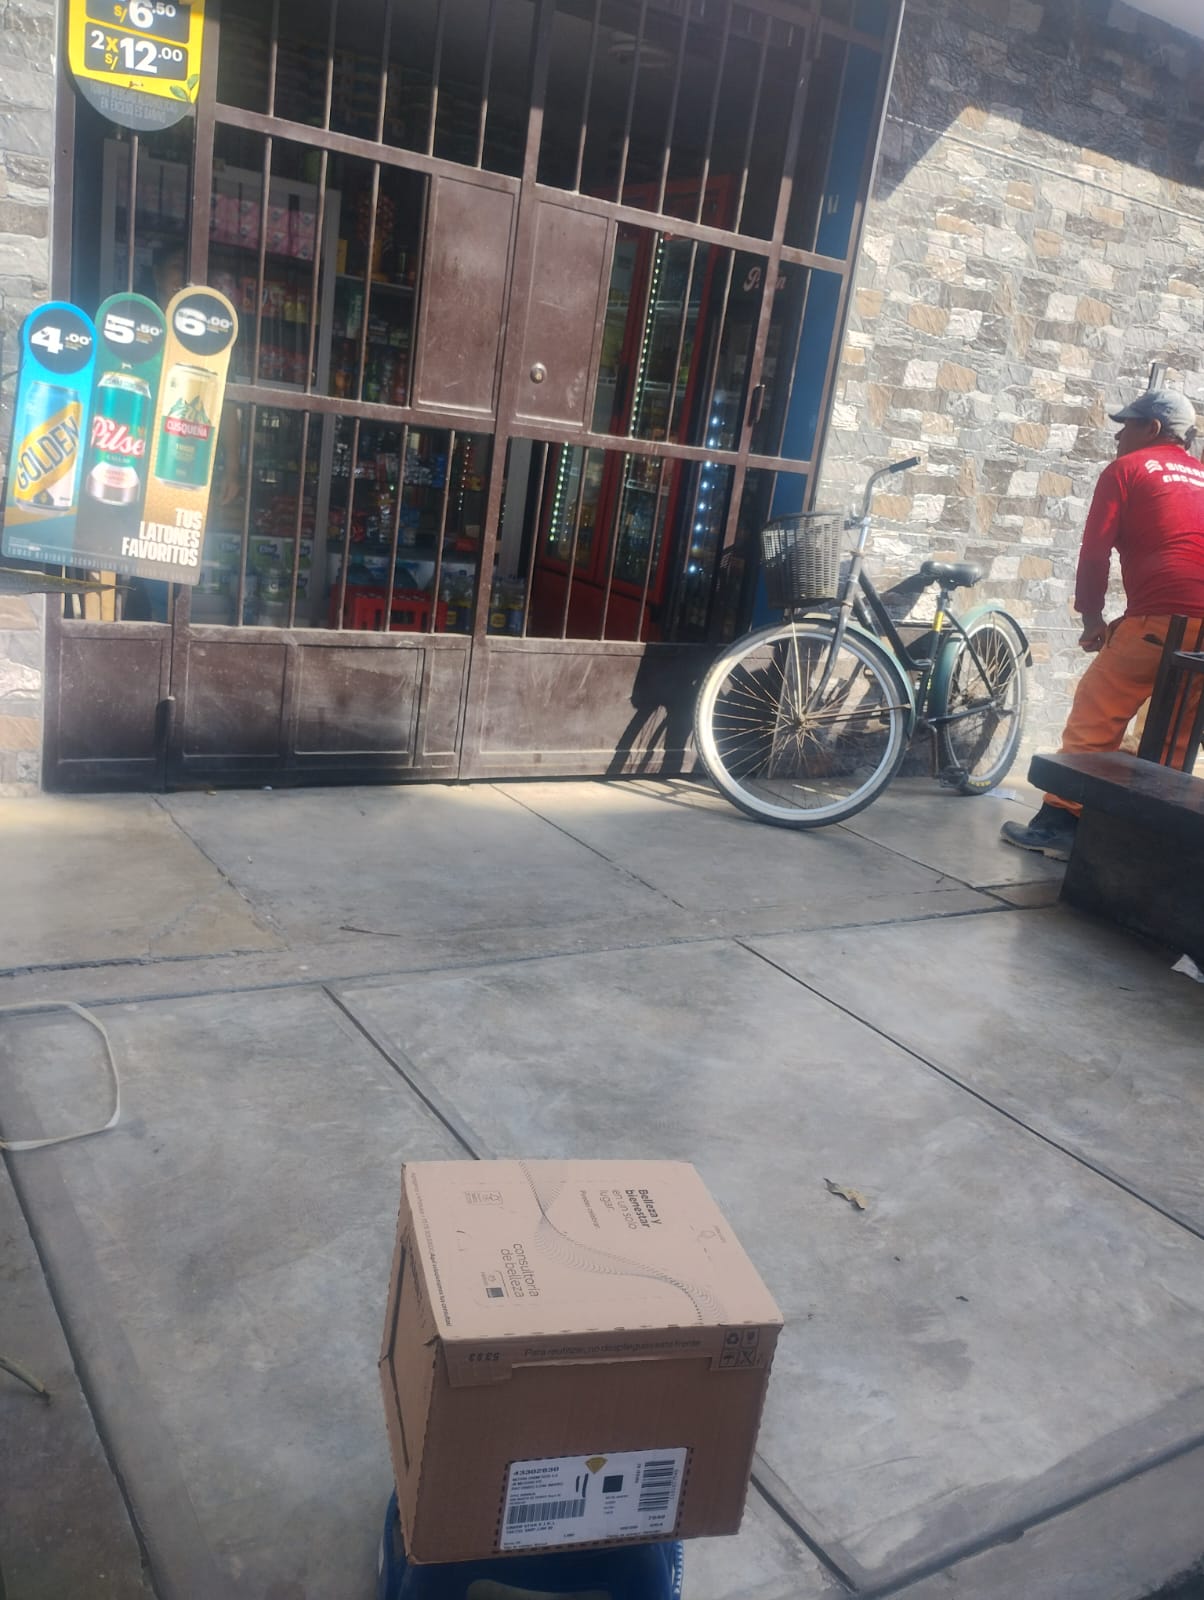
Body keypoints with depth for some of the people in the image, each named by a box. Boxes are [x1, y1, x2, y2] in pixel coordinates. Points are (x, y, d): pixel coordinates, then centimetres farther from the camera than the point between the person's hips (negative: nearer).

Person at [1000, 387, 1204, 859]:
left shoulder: (1127, 469, 9)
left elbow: (1095, 551, 1)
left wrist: (1091, 617, 8)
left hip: (1157, 619, -6)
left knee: (1094, 722, 3)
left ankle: (1059, 823, 3)